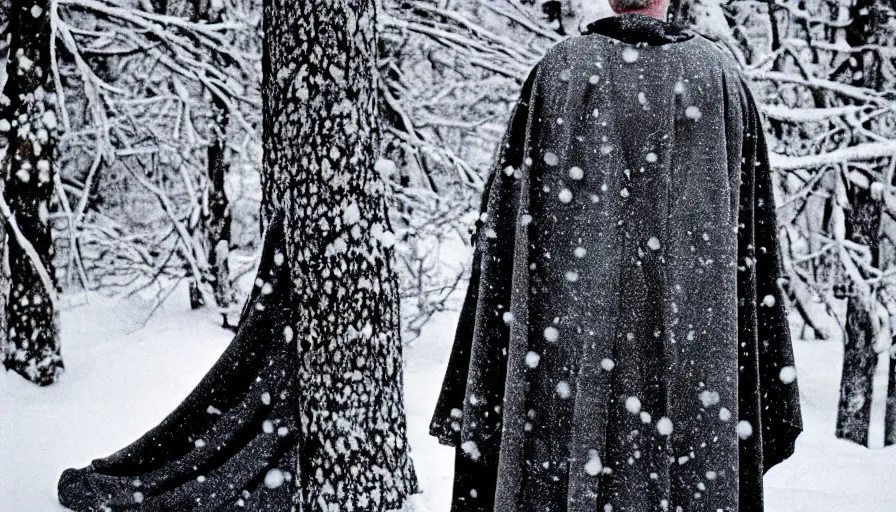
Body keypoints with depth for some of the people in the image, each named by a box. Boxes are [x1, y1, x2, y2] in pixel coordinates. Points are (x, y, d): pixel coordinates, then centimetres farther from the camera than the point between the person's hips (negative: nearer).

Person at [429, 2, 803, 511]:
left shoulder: (557, 71, 2)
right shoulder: (722, 77, 5)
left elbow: (504, 221, 0)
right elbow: (754, 237, 4)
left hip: (569, 333, 0)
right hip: (692, 340, 1)